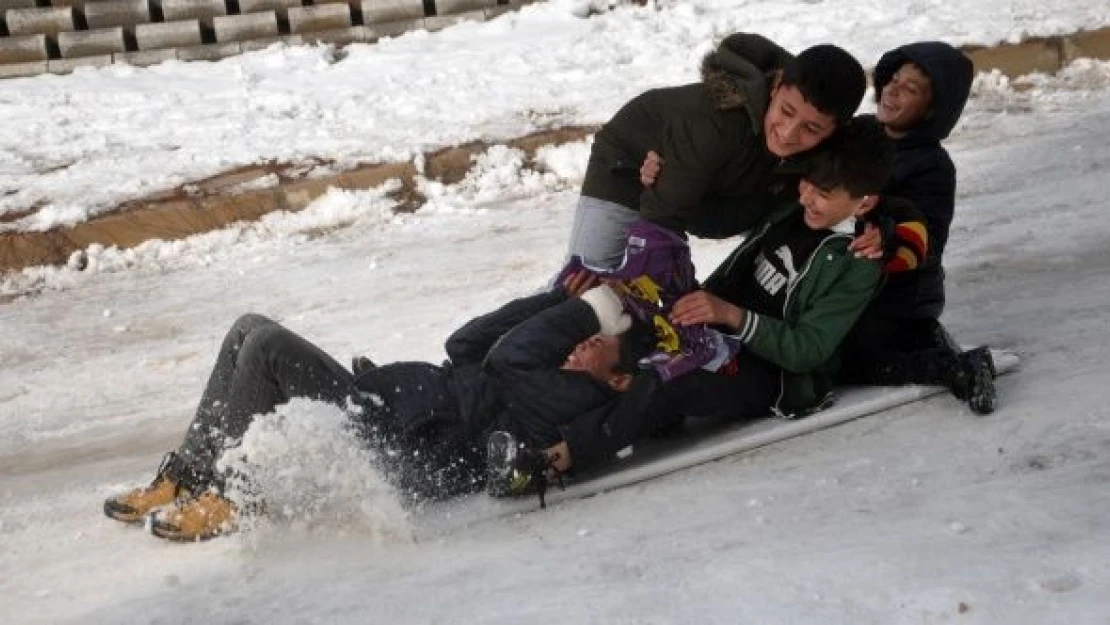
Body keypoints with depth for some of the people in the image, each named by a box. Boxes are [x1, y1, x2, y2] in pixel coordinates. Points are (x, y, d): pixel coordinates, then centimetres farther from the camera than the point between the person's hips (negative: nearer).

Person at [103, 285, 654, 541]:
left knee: (268, 347, -19)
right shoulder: (545, 375, 20)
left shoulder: (575, 397, -9)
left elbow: (505, 359, -19)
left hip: (401, 452, -10)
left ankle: (228, 495, -6)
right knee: (252, 329, 5)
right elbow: (464, 345, 19)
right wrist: (562, 297, 17)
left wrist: (589, 309, -6)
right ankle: (184, 478, 6)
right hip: (379, 404, 10)